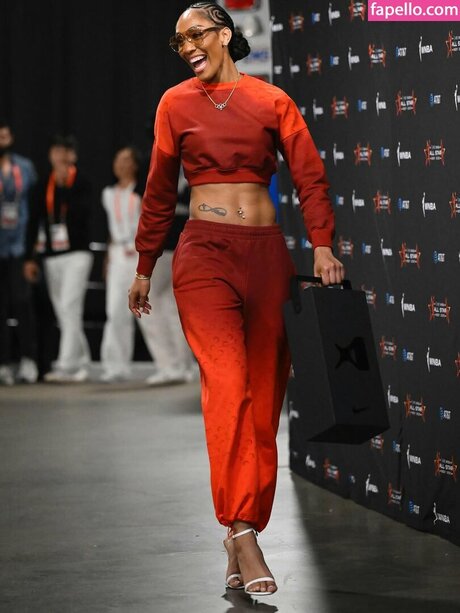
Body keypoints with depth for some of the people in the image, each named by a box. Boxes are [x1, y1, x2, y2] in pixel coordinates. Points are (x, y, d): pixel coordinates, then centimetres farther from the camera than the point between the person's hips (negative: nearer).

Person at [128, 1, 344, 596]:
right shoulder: (176, 103, 11)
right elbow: (159, 191, 17)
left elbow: (310, 175, 4)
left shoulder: (272, 101, 10)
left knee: (265, 395, 0)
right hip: (205, 252, -2)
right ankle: (244, 536, -24)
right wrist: (144, 269, 20)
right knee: (227, 385, -18)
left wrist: (322, 245, -9)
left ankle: (241, 533, 7)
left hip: (267, 253, 2)